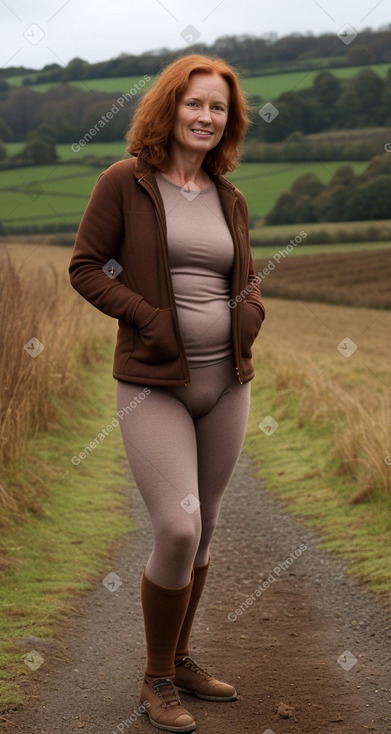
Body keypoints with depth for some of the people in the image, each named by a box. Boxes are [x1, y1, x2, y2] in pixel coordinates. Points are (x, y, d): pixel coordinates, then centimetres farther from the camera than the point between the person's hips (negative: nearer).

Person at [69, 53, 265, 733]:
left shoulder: (229, 199, 10)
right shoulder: (125, 182, -4)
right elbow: (85, 267, -5)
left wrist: (251, 308, -3)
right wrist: (147, 316, -17)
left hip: (226, 382, 6)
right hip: (154, 384, -6)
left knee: (202, 527, 14)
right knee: (177, 530, -14)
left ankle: (181, 660, 32)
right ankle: (157, 678, 9)